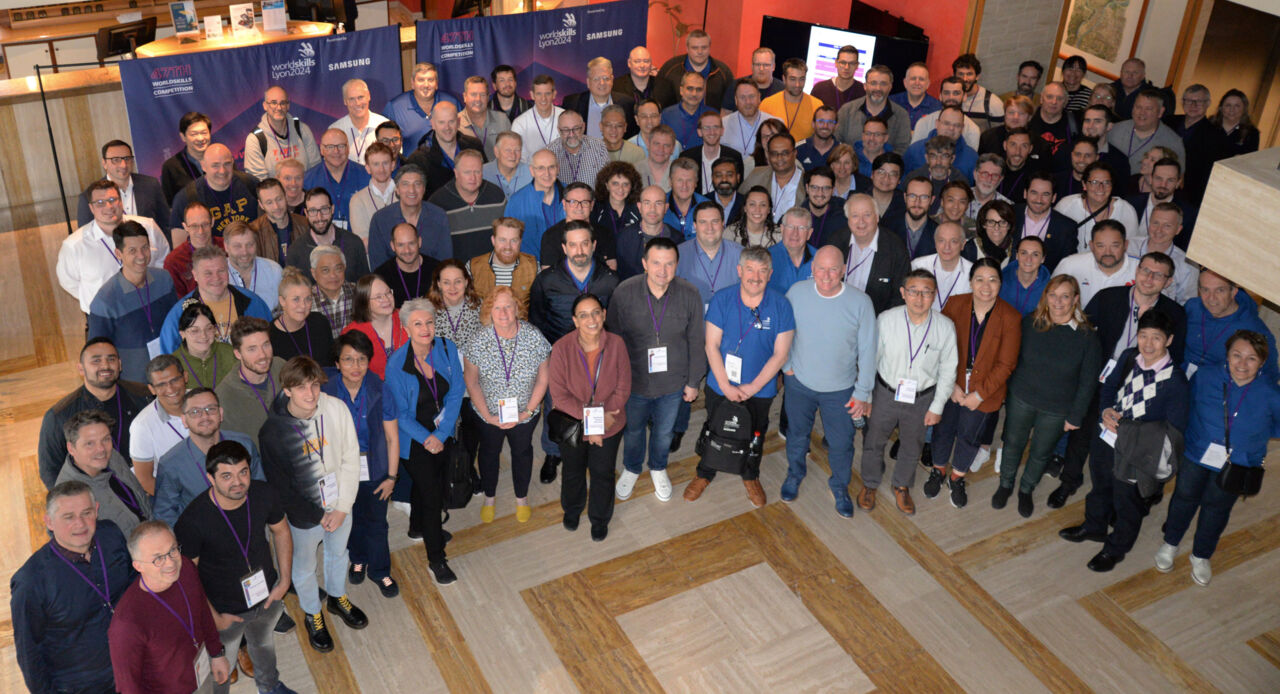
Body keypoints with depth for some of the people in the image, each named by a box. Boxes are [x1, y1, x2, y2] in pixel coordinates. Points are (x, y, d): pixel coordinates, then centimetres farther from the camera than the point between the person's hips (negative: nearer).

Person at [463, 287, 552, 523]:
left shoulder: (535, 338, -20)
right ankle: (489, 497, 51)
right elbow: (472, 382, -10)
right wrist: (488, 415, -13)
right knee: (489, 452, 23)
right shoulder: (477, 342, -20)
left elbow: (542, 379, -10)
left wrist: (528, 411, -14)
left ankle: (522, 497, 51)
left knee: (522, 451, 24)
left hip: (525, 414, 0)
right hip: (488, 414, 0)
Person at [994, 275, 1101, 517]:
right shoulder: (1029, 322, -11)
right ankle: (1006, 485, 43)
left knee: (1040, 452, 17)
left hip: (1056, 410, -1)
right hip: (1021, 399, 1)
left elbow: (1088, 381, -8)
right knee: (1013, 444, 17)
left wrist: (1075, 416, -5)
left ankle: (1026, 490, 43)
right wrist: (1007, 391, 3)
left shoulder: (1087, 336, -16)